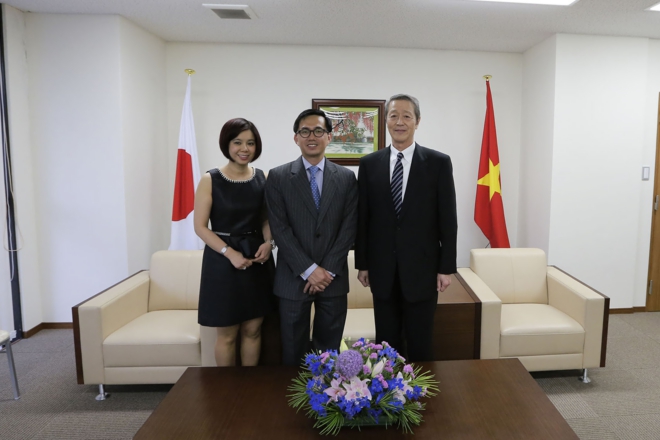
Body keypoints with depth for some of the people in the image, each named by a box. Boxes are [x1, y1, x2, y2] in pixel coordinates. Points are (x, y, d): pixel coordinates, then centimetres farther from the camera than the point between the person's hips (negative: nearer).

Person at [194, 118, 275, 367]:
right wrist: (230, 252, -18)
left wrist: (268, 243, -8)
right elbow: (200, 226, -8)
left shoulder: (261, 178, 4)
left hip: (257, 260, 3)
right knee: (227, 334, 8)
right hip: (222, 262, -3)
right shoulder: (210, 180, -7)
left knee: (253, 330, 12)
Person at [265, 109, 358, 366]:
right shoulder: (278, 177, -1)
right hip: (293, 278, -1)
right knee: (293, 352, 10)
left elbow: (349, 227, 0)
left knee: (329, 350, 12)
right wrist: (309, 270, -12)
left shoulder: (346, 177, 5)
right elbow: (279, 229, -7)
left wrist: (328, 270, -9)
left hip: (333, 277, 1)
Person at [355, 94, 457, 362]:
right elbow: (362, 218, 5)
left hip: (422, 268, -1)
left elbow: (447, 219, -3)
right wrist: (362, 263, 4)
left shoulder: (439, 162, -2)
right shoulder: (369, 164, 3)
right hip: (382, 270, 2)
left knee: (420, 344, 11)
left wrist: (446, 267, -5)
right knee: (386, 342, 13)